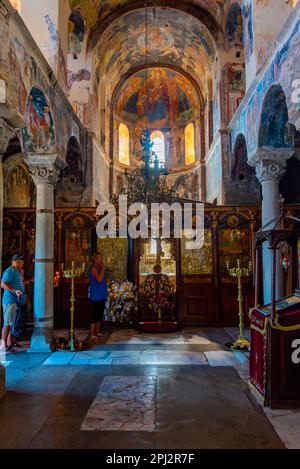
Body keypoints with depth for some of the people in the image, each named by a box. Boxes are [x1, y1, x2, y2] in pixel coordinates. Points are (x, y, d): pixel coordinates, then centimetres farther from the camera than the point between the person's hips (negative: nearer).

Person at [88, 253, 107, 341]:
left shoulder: (100, 268, 13)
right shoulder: (93, 268, -12)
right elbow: (99, 279, -26)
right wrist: (103, 268, -21)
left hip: (102, 295, 9)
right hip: (95, 295, -9)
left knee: (100, 313, 12)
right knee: (95, 313, -7)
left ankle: (97, 331, 22)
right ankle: (92, 334, -2)